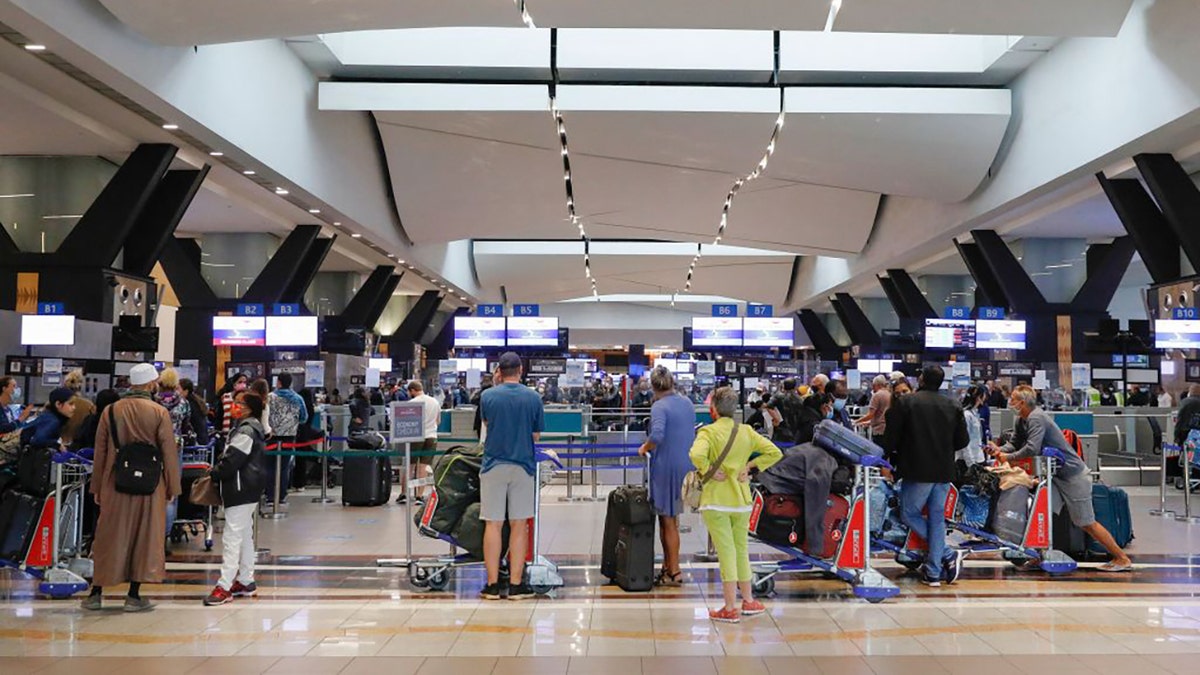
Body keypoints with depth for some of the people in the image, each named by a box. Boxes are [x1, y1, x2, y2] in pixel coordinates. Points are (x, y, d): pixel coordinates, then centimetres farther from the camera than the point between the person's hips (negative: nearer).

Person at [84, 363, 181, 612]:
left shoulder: (111, 411, 1)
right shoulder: (159, 413, -7)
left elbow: (100, 452, 7)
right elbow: (169, 452, -5)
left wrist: (97, 487, 15)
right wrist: (172, 487, 4)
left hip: (115, 483, 3)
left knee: (109, 537, 12)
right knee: (145, 538, 6)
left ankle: (96, 592, 18)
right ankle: (134, 596, 9)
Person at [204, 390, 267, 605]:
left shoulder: (246, 431, -17)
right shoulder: (252, 428, 15)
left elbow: (232, 460, -20)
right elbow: (233, 457, 18)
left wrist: (214, 472, -5)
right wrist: (217, 469, 5)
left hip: (241, 490, -11)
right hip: (248, 490, 11)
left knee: (232, 536, -9)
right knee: (245, 535, 16)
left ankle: (224, 586, -7)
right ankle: (246, 581, 24)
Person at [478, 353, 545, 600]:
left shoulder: (488, 396, -4)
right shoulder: (533, 398, -2)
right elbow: (536, 435, 3)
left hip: (494, 466, 0)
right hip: (523, 465, 0)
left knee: (493, 524, 5)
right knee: (519, 525, 6)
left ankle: (493, 584, 8)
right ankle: (516, 584, 8)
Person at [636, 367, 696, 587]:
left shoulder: (659, 407, -15)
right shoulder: (687, 403, 9)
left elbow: (657, 435, -29)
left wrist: (644, 448, -13)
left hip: (667, 467, -7)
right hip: (686, 465, 8)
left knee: (669, 521, 2)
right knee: (670, 518, 18)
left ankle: (674, 573, 9)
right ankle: (667, 566, 26)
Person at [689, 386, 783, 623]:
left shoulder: (708, 431, -11)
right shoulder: (746, 432, 4)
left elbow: (697, 454, -30)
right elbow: (774, 452, 2)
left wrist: (709, 471, -15)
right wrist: (750, 466, 3)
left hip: (716, 500, -5)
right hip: (741, 499, 5)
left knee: (726, 552, -1)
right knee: (742, 550, 18)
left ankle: (730, 608, 3)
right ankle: (748, 601, 28)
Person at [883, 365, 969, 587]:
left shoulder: (905, 402, -7)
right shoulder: (953, 407, 5)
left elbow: (891, 437, -7)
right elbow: (963, 440, 6)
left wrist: (894, 452, 13)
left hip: (917, 471, -5)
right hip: (944, 472, 5)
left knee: (910, 514, 9)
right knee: (937, 518, 11)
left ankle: (948, 556, 1)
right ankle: (933, 572, 11)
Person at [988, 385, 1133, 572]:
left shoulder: (1036, 418, -22)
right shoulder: (1022, 421, 9)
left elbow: (1031, 449, -31)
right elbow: (1015, 443, 13)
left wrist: (1008, 457, -18)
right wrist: (999, 450, -7)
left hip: (1073, 474, -10)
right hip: (1058, 474, 10)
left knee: (1086, 523, -2)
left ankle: (1122, 559, 9)